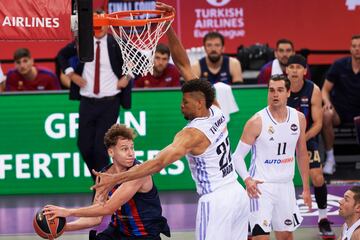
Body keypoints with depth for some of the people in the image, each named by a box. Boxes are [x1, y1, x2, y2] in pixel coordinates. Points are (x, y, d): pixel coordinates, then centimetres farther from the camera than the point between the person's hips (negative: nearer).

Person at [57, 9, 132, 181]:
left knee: (100, 147, -8)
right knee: (84, 146, 5)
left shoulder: (115, 44, -5)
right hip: (87, 102, 4)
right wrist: (72, 74, 9)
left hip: (109, 103, -3)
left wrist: (126, 78, -3)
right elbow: (62, 55, 21)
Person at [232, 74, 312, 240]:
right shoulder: (257, 122, -13)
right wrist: (247, 179, -27)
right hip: (261, 186, -5)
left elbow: (302, 154, 13)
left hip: (286, 186, 5)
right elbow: (237, 156, -9)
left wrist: (306, 188, 13)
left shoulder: (298, 118, 2)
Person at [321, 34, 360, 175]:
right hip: (339, 110, 0)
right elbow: (325, 90, 3)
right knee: (326, 115, -34)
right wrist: (327, 102, -20)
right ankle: (330, 158, -23)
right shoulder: (339, 65, -2)